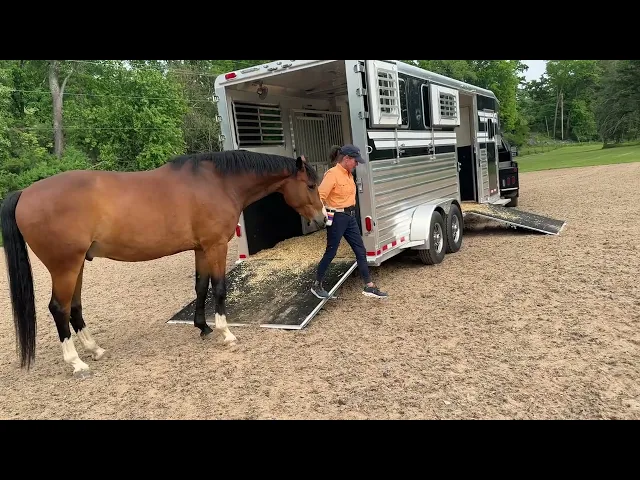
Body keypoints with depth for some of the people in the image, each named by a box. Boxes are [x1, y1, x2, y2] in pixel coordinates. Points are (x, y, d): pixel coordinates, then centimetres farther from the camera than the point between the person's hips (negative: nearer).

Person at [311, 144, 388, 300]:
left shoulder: (348, 174, 9)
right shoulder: (332, 174, -16)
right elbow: (320, 196, -23)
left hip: (350, 217, 8)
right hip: (337, 218, -8)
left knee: (361, 251, 7)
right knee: (331, 252, 3)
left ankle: (369, 287, 14)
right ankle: (316, 285, 21)